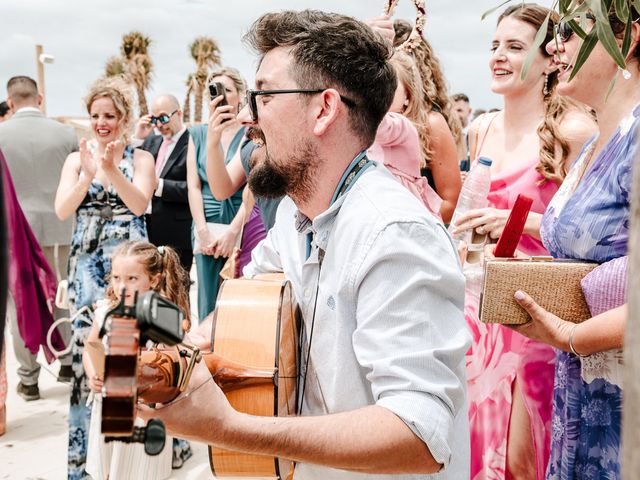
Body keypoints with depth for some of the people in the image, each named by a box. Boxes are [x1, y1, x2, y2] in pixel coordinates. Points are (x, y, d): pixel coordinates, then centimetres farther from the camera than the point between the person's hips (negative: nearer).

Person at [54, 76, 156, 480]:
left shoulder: (140, 158, 4)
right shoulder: (77, 158, 9)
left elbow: (139, 204, -12)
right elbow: (62, 211, -4)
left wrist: (112, 169, -23)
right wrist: (88, 174, -17)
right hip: (87, 262, 1)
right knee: (81, 349, -3)